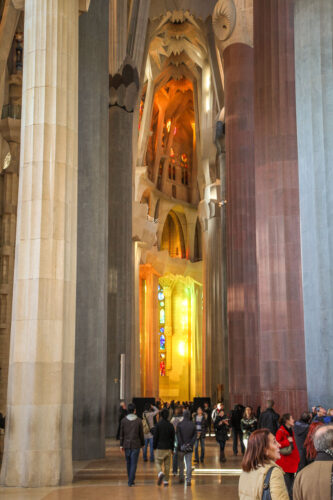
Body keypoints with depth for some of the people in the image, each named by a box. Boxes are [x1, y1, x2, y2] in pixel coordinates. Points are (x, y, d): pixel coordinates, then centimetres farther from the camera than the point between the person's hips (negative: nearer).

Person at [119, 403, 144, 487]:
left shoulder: (124, 420, -2)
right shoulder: (138, 420, -6)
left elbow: (121, 433, 1)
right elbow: (141, 433, -1)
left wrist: (121, 445, 7)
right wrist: (142, 443, 12)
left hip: (126, 444, 2)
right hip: (136, 445, -2)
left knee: (128, 463, 15)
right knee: (134, 463, 0)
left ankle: (131, 479, 23)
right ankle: (131, 481, -5)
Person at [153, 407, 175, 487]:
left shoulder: (158, 424, -9)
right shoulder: (171, 425, 2)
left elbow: (155, 436, -8)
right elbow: (173, 438, 7)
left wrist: (154, 447, 2)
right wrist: (172, 449, 15)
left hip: (160, 448, -3)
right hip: (168, 448, 3)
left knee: (158, 462, 7)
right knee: (167, 465, 9)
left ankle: (160, 473, -21)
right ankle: (166, 481, 10)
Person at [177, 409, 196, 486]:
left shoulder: (179, 424, -7)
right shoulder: (193, 424, 0)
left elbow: (178, 436, -11)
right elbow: (195, 436, -4)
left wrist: (181, 445, -10)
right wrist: (191, 444, -7)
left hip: (181, 447, -1)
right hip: (189, 448, 1)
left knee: (181, 462, 16)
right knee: (189, 463, 4)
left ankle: (181, 477, 20)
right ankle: (188, 480, -1)